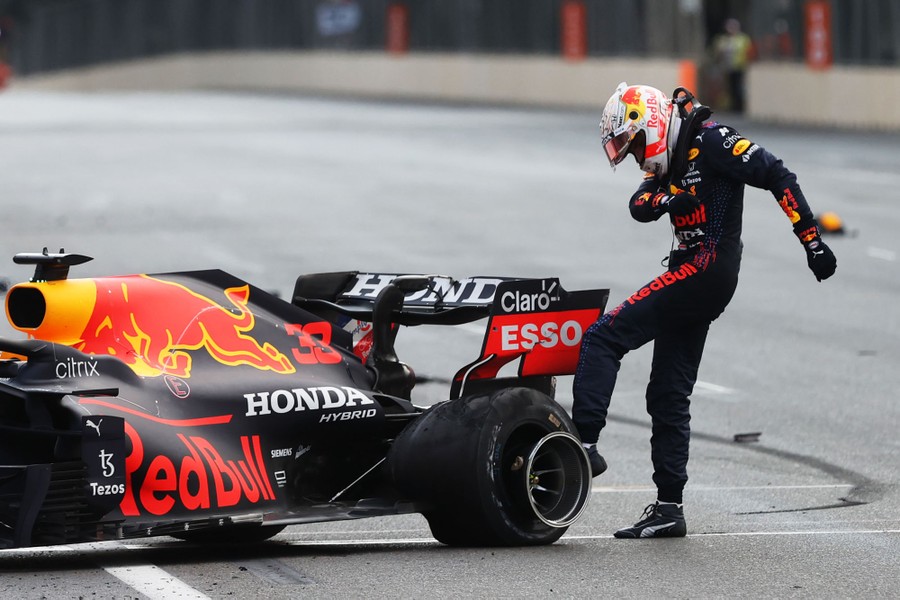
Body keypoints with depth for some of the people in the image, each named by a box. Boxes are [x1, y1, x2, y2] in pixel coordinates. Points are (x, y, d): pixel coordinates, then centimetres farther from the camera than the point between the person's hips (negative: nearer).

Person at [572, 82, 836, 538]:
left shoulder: (709, 141, -7)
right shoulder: (671, 161, 21)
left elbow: (777, 177, -12)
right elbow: (639, 206, 6)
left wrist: (812, 240, -15)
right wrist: (665, 199, -16)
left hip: (707, 267, -10)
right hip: (693, 276, 10)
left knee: (604, 336, -15)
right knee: (668, 395, 10)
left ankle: (584, 442, -21)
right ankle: (669, 508, 13)